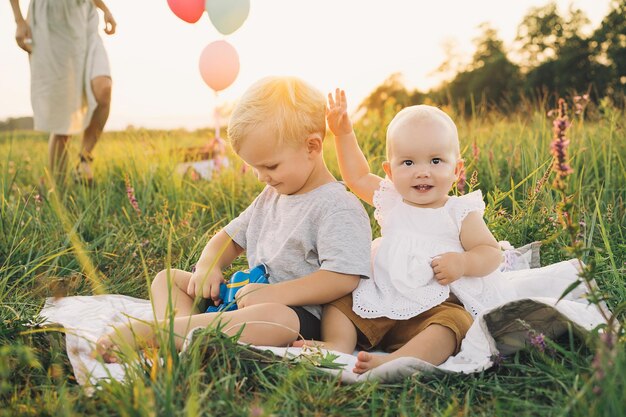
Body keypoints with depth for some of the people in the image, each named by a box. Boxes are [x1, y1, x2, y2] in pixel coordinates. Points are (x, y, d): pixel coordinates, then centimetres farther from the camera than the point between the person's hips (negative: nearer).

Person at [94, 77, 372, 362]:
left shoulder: (338, 207, -12)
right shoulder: (270, 197, 16)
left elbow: (343, 279, -23)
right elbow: (231, 237, 23)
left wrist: (273, 294, -27)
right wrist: (208, 266, 0)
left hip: (295, 311, -9)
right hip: (250, 300, 9)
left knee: (274, 318, -44)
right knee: (167, 278, 6)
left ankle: (149, 332, -44)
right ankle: (184, 325, -28)